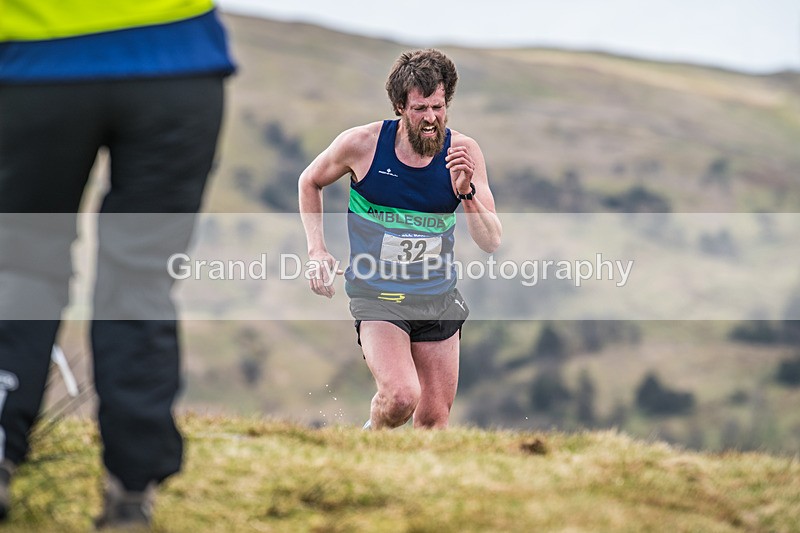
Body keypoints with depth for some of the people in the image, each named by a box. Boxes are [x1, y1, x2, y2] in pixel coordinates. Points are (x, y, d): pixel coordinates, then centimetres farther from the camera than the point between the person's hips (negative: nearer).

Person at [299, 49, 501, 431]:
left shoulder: (463, 152, -6)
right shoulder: (362, 144, -10)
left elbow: (491, 242, -8)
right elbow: (310, 182, 11)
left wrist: (467, 192, -25)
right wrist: (317, 249, 0)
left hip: (439, 297, 3)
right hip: (377, 295, -3)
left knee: (434, 421, 7)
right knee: (401, 396, -25)